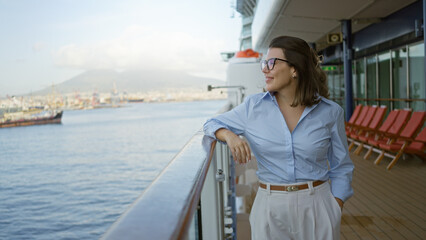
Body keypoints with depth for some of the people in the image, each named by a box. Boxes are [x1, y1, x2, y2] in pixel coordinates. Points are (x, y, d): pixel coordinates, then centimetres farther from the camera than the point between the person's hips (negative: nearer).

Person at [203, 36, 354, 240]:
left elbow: (341, 168, 4)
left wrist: (336, 211, -4)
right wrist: (230, 135, -12)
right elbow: (212, 124, 10)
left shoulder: (330, 112, -4)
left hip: (317, 205, 0)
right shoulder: (253, 106, -2)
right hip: (270, 207, 1)